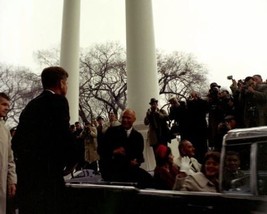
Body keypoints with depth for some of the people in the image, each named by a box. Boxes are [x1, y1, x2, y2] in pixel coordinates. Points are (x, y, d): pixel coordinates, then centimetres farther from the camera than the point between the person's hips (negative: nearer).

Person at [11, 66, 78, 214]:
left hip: (26, 172, 8)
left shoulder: (31, 104, 17)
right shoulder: (58, 101, -6)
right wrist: (71, 160, 0)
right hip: (46, 173, -8)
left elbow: (16, 141, 16)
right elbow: (63, 135, -16)